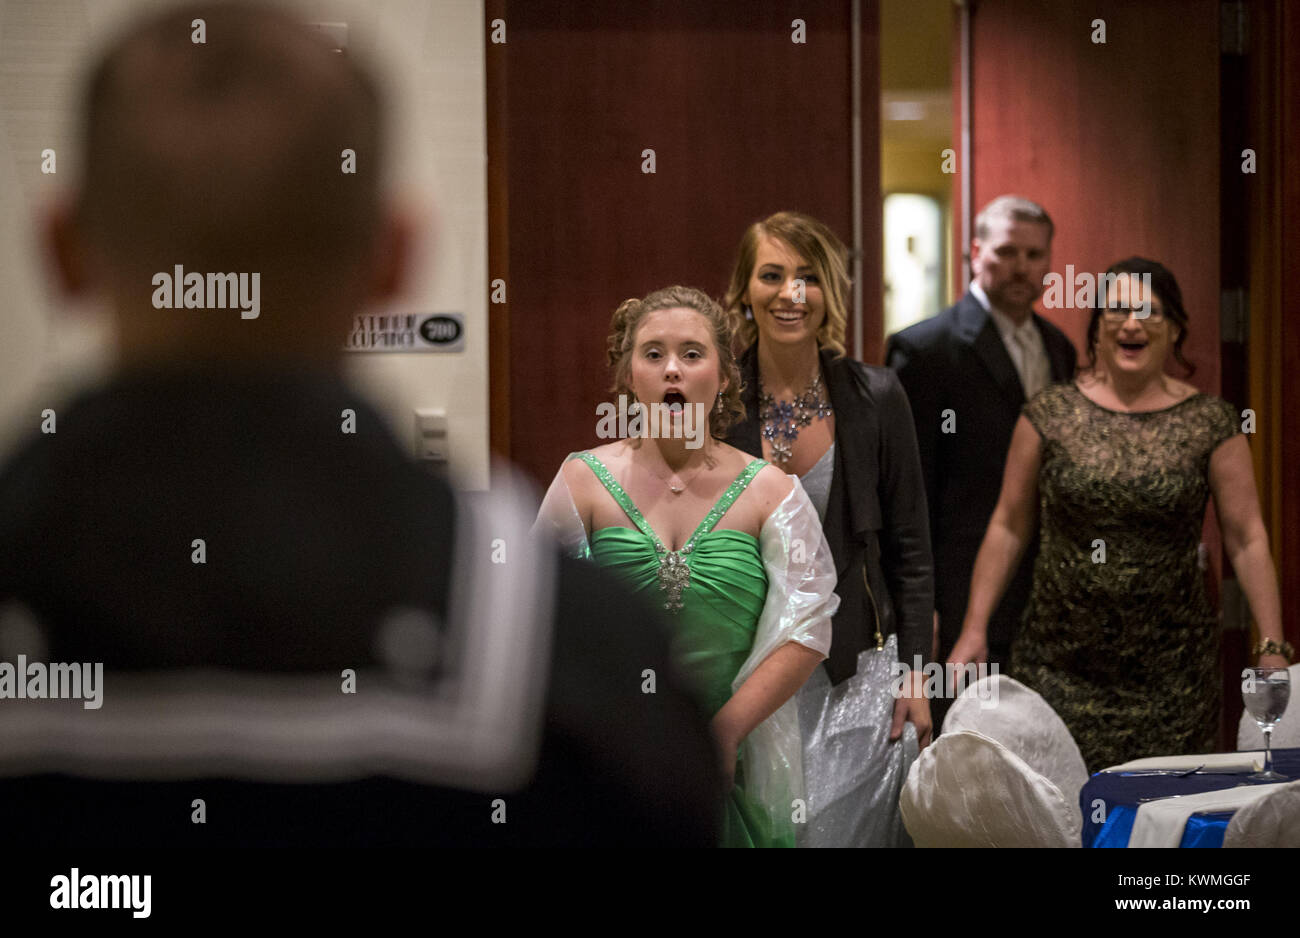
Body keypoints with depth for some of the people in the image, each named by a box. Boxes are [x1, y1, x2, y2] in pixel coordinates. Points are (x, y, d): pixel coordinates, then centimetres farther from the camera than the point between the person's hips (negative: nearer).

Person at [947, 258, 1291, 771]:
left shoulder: (1210, 423, 1)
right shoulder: (1050, 415, 3)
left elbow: (1247, 540, 2)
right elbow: (1008, 527, 7)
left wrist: (1273, 647, -2)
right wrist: (974, 629, 3)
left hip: (1172, 670, 0)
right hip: (1060, 667, 0)